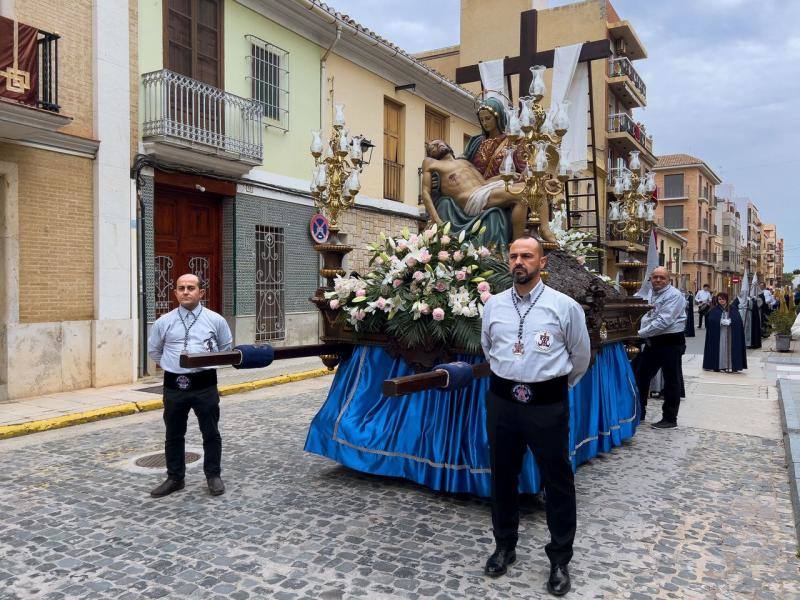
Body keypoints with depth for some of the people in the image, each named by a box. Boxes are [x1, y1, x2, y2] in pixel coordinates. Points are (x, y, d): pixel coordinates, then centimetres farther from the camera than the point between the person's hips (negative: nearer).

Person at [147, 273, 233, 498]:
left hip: (205, 384, -1)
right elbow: (153, 351, 18)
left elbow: (226, 349, 14)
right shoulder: (164, 322, 4)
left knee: (211, 433, 7)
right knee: (173, 435, 12)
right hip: (174, 385, 2)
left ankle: (213, 476, 22)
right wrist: (170, 366, 9)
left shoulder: (215, 320, 1)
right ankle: (174, 478, 26)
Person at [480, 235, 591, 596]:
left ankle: (560, 559, 27)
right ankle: (504, 546, 37)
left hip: (547, 403, -3)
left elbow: (581, 355, 8)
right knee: (502, 475, 16)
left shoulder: (564, 306, -6)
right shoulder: (493, 305, 2)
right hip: (502, 400, 3)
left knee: (557, 481, 7)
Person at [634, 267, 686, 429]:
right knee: (641, 376, 13)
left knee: (671, 381, 4)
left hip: (670, 343, -8)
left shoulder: (674, 295, -13)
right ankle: (638, 413, 26)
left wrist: (641, 333, -19)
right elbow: (645, 317, 17)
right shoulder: (650, 294, 12)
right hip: (652, 342, 8)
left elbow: (664, 321, -22)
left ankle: (670, 419, 14)